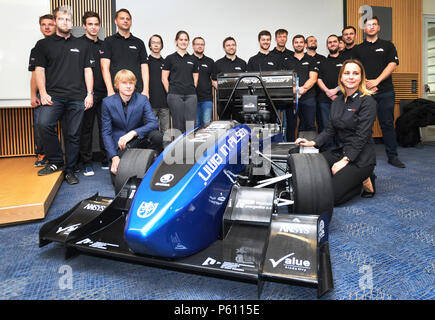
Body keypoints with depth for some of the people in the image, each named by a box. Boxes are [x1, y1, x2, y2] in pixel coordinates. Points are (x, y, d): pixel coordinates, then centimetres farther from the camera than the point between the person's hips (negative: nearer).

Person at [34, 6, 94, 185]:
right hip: (54, 96, 0)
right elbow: (39, 70, 9)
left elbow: (87, 70, 14)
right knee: (44, 124, -23)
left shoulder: (81, 45, 18)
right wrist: (43, 93, -5)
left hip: (77, 98, 1)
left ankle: (70, 170, 12)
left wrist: (90, 93, 3)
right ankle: (56, 161, -6)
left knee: (73, 135, 1)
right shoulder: (44, 44, 14)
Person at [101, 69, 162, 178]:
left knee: (156, 135, -30)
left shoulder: (142, 99, -5)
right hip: (119, 145, -1)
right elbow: (106, 132, -5)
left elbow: (154, 123, -16)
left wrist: (133, 133, -32)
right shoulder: (107, 102, -5)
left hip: (138, 140, 1)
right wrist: (114, 157, -17)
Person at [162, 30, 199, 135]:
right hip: (175, 95, -3)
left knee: (191, 124, -3)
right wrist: (170, 92, -1)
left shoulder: (192, 59, 15)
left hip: (191, 95, 3)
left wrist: (192, 90, 5)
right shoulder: (170, 58, 6)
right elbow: (164, 78, 4)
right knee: (178, 124, -2)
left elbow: (195, 78, 16)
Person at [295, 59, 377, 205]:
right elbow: (330, 130, 9)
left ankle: (364, 183, 6)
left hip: (361, 157, -7)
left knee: (330, 196, -20)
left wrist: (345, 161, -22)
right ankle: (346, 177, 5)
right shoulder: (337, 102, 11)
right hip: (340, 151, 7)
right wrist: (312, 142, -8)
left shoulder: (367, 101, -11)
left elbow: (362, 136, -17)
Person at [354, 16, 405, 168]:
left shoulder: (387, 45, 12)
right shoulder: (359, 49, 14)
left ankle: (393, 156, 8)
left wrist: (376, 81, -12)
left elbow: (392, 64, 1)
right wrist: (366, 84, -10)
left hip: (385, 91, 0)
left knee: (387, 124, 1)